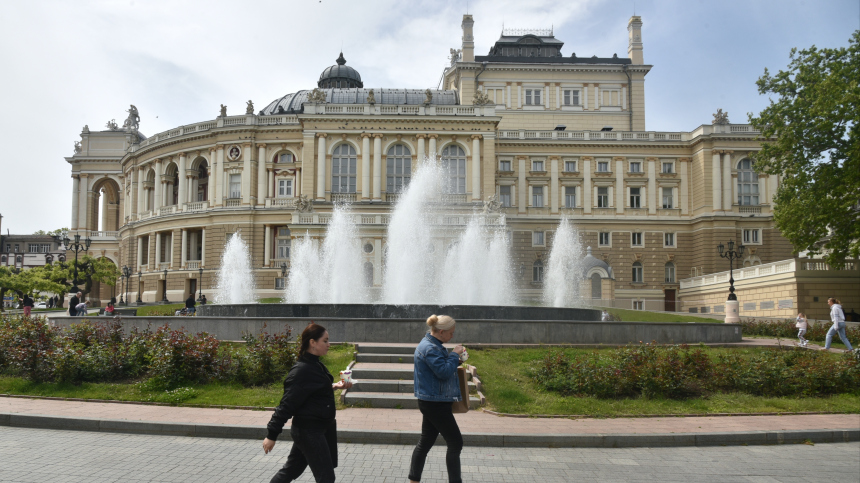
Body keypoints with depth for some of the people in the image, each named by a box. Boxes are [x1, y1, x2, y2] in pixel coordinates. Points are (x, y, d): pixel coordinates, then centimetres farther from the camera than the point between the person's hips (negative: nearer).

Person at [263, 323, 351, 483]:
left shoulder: (316, 365, 6)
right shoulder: (301, 371, -22)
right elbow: (287, 404, -21)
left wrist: (334, 387, 8)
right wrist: (272, 435, -18)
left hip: (321, 427, 9)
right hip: (309, 431, -9)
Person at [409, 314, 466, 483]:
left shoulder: (432, 345, 12)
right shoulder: (429, 348, -21)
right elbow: (444, 372, -26)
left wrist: (455, 359, 7)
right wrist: (455, 354, -14)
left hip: (432, 402, 11)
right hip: (435, 403, -11)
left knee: (426, 441, 15)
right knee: (455, 443, -2)